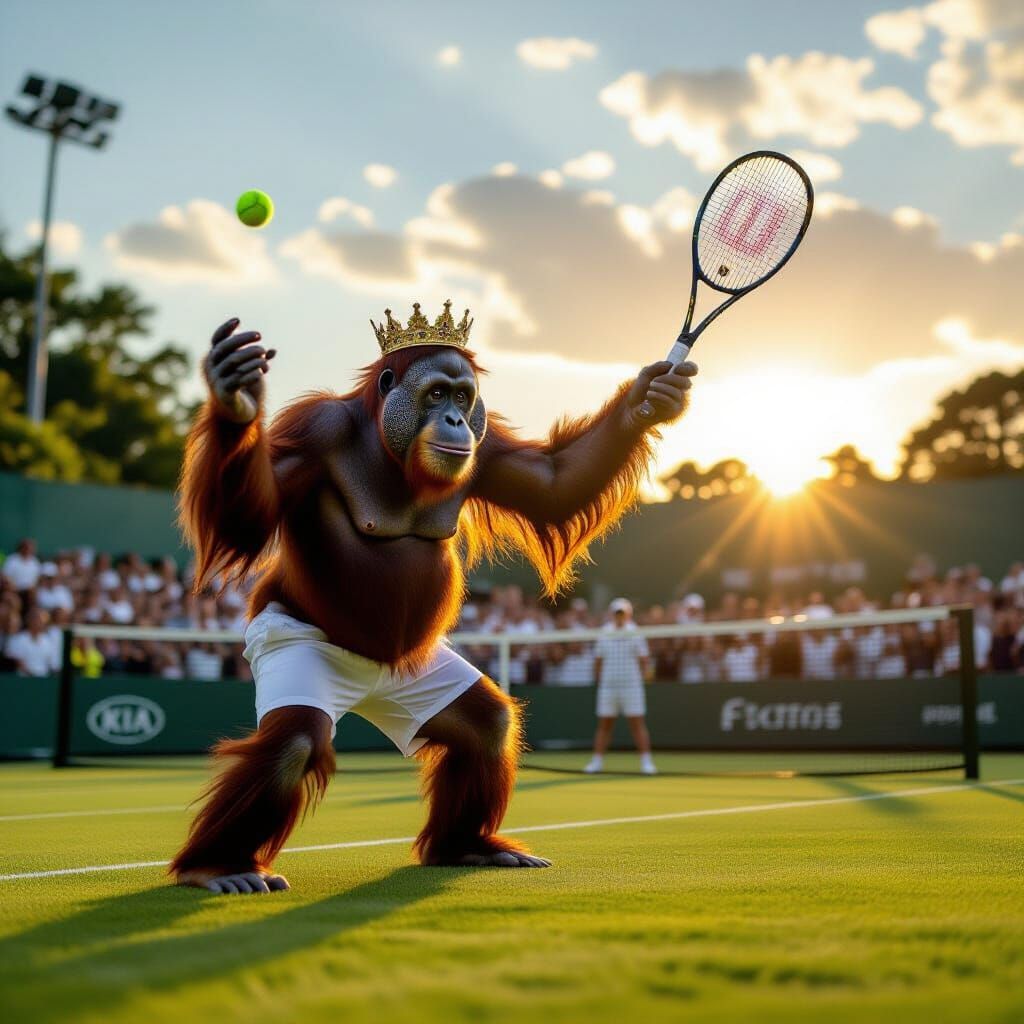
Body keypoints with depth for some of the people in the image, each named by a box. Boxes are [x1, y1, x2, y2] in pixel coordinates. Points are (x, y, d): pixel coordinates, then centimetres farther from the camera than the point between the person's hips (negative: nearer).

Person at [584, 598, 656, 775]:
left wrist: (638, 679, -5)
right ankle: (597, 761, 10)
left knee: (638, 725, -4)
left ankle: (646, 761, -1)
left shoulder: (635, 635, 2)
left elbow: (644, 661, 2)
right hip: (607, 687, 2)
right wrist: (600, 681, 5)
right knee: (604, 725, 5)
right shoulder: (604, 636, 9)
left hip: (631, 687, -2)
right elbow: (598, 663, 13)